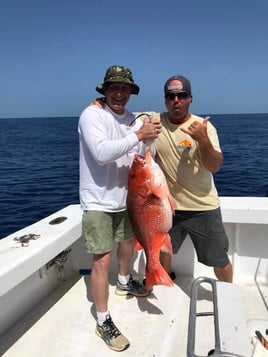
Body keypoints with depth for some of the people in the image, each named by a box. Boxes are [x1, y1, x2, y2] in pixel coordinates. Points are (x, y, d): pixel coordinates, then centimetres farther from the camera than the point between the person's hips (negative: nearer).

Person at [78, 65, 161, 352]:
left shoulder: (133, 120, 3)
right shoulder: (91, 115, -15)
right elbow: (101, 152, -30)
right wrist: (138, 135, -28)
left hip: (124, 197, 7)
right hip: (98, 201, -7)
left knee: (129, 240, 25)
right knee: (102, 260, -5)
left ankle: (124, 282, 53)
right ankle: (103, 322, 12)